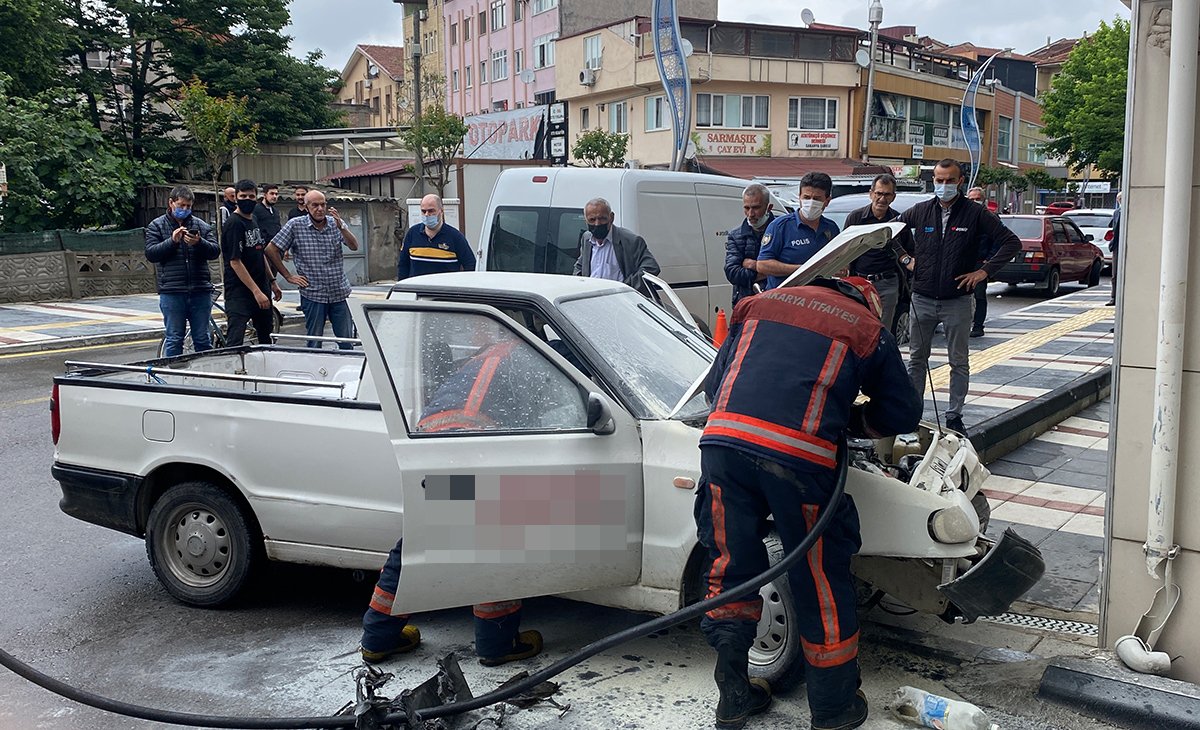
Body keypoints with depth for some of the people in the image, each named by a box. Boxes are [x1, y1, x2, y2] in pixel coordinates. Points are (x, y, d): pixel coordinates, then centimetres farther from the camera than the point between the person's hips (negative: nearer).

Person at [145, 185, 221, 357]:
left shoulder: (201, 226, 12)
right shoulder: (156, 226, 7)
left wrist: (199, 242, -16)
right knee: (174, 340, 3)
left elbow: (215, 251, 3)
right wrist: (172, 240, -15)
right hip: (172, 292, -2)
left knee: (203, 340, 8)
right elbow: (150, 254, -3)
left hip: (200, 291, 2)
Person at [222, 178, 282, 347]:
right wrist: (256, 292, -21)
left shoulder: (254, 221, 13)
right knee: (235, 343, -13)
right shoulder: (234, 224, -13)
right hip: (240, 293, -9)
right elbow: (235, 262, -18)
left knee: (266, 337, 16)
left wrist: (272, 282, 21)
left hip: (261, 289, 9)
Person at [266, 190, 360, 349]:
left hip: (339, 293, 2)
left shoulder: (336, 223, 4)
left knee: (347, 342, 7)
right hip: (313, 294, -2)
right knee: (314, 344, 6)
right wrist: (288, 276, -2)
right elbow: (271, 250, -1)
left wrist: (340, 227, -23)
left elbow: (354, 247, -8)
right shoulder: (295, 225, -3)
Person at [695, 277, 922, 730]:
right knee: (821, 583, 13)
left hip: (723, 438, 3)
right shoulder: (869, 331, 19)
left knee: (731, 566, 17)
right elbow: (902, 415, 24)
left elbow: (714, 384, 26)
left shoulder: (759, 304, 28)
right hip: (798, 455, -3)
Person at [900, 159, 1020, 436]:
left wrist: (984, 271, -10)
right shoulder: (920, 211, 3)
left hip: (958, 301, -2)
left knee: (959, 361, 5)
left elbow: (1011, 242, -2)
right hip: (922, 299, 2)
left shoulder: (976, 214, -4)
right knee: (916, 358, 10)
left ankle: (954, 416, 14)